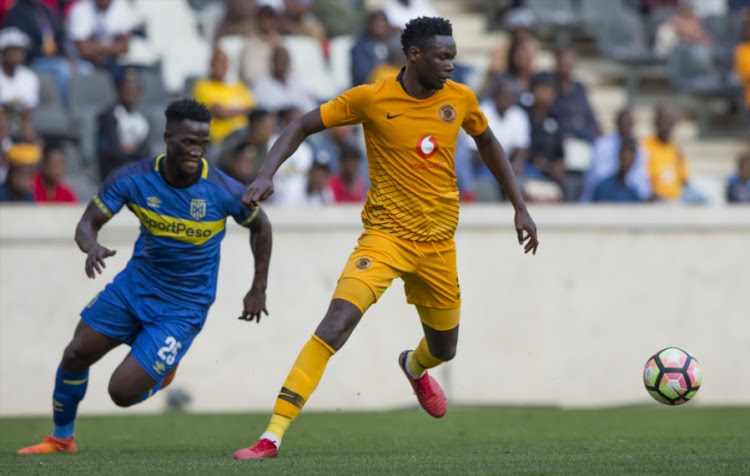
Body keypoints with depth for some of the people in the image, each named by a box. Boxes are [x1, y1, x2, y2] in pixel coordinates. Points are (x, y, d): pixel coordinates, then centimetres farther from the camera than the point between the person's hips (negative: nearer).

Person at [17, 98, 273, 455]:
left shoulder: (223, 191, -21)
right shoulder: (134, 179, -16)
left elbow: (260, 226, 0)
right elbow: (87, 223, -9)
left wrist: (258, 290, 2)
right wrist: (92, 246, -33)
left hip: (183, 308, -3)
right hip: (136, 284, 3)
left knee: (122, 392, -12)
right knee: (75, 355, 1)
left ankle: (163, 369, 25)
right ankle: (62, 437, 28)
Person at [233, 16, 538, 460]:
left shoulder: (461, 98, -2)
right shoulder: (372, 98, -13)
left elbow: (488, 144, 17)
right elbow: (304, 125, -6)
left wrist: (520, 207, 16)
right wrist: (267, 173, -20)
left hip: (439, 241, 4)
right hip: (386, 235, -4)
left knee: (444, 348, 19)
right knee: (335, 325, -25)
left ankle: (414, 367, 61)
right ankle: (273, 435, -25)